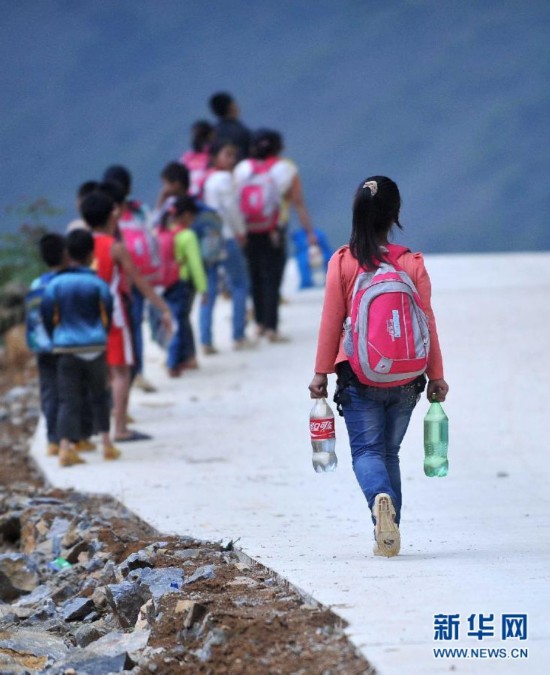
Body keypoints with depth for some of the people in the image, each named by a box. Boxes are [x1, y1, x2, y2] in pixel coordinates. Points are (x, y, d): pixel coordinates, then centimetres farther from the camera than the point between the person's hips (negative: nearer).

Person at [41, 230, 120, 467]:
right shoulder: (97, 284, -5)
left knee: (68, 400, 0)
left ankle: (65, 446, -16)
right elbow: (107, 317, 3)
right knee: (100, 396, 17)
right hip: (94, 348, 0)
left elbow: (48, 318, 1)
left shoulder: (55, 284, -3)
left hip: (66, 349, 0)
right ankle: (106, 443, 19)